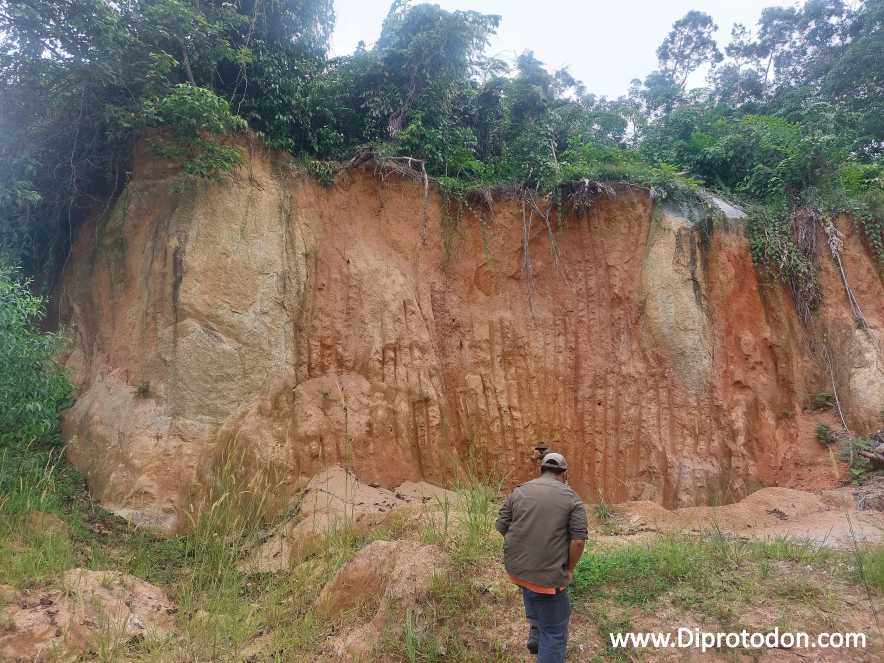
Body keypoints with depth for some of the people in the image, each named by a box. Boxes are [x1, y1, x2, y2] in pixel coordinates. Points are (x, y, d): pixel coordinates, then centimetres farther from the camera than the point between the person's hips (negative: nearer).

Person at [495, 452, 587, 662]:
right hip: (548, 574, -4)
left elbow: (502, 527, 5)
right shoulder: (571, 498, -4)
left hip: (516, 567, 4)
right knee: (555, 632, 10)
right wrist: (569, 569, 2)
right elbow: (578, 539, -11)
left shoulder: (519, 491, 4)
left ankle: (536, 632, 33)